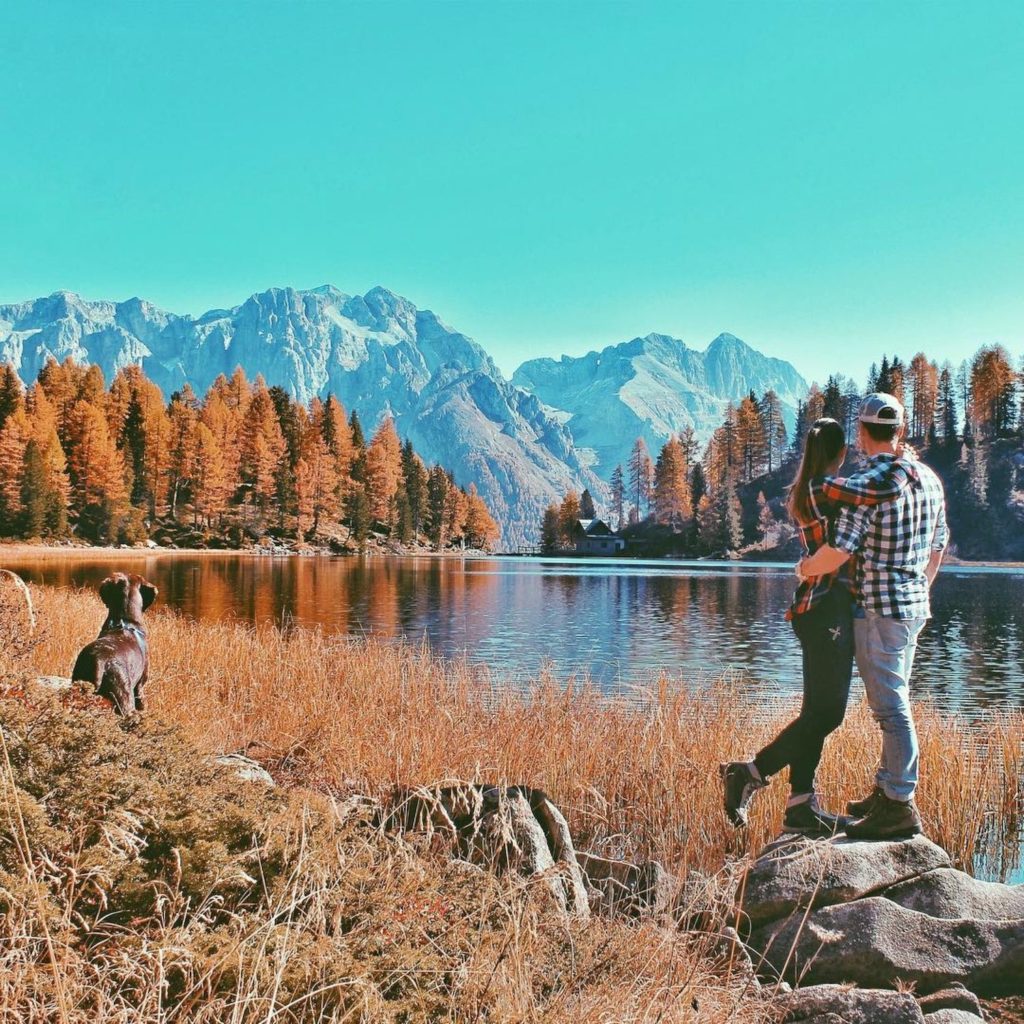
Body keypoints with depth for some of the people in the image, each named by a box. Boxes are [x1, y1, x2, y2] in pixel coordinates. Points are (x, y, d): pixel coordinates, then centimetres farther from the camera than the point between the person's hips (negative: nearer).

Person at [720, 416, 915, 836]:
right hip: (828, 609, -10)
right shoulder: (827, 488, -14)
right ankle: (749, 774, 1)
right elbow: (886, 489, -25)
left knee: (820, 711, 11)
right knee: (825, 712, -4)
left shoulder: (802, 492, 14)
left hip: (819, 608, 10)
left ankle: (801, 806, 14)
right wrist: (904, 464, -4)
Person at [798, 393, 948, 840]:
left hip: (880, 609, -9)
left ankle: (900, 806, -1)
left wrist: (806, 567, -3)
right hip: (914, 606, 9)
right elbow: (938, 544, 16)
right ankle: (887, 789, 27)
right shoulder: (928, 478, 8)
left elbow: (839, 551, -23)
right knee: (892, 701, 18)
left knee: (892, 707, -5)